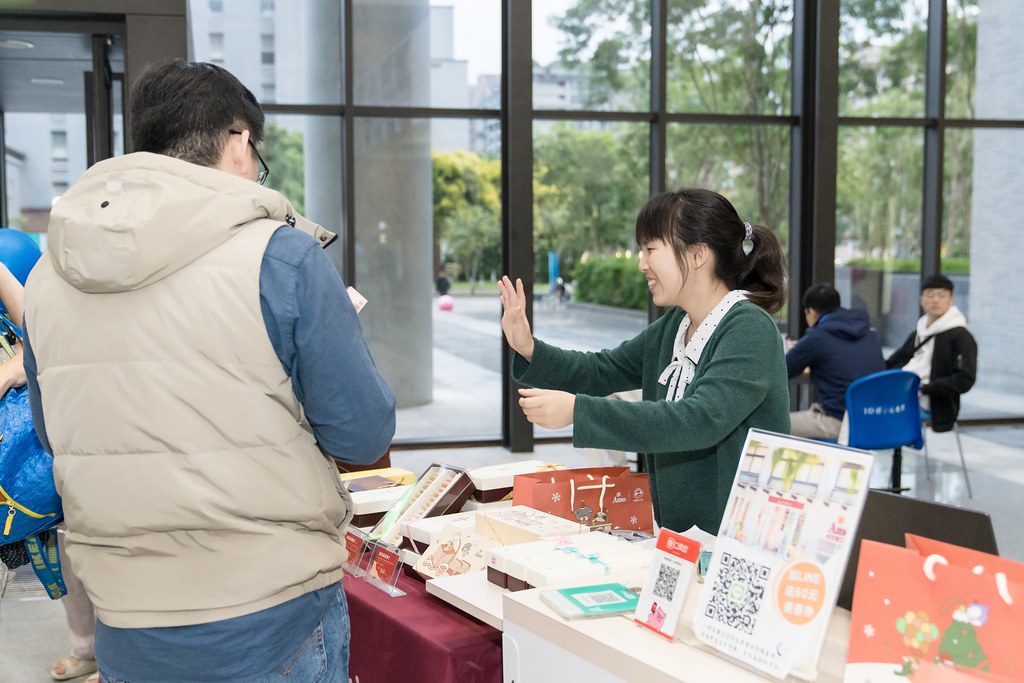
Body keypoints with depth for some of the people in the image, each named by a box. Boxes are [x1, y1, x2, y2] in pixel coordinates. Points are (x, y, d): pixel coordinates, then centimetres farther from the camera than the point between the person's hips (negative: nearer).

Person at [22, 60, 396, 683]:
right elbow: (363, 434, -11)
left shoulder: (47, 275, 0)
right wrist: (335, 321, 6)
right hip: (273, 627, -4)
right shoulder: (280, 255, -16)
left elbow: (55, 439, 13)